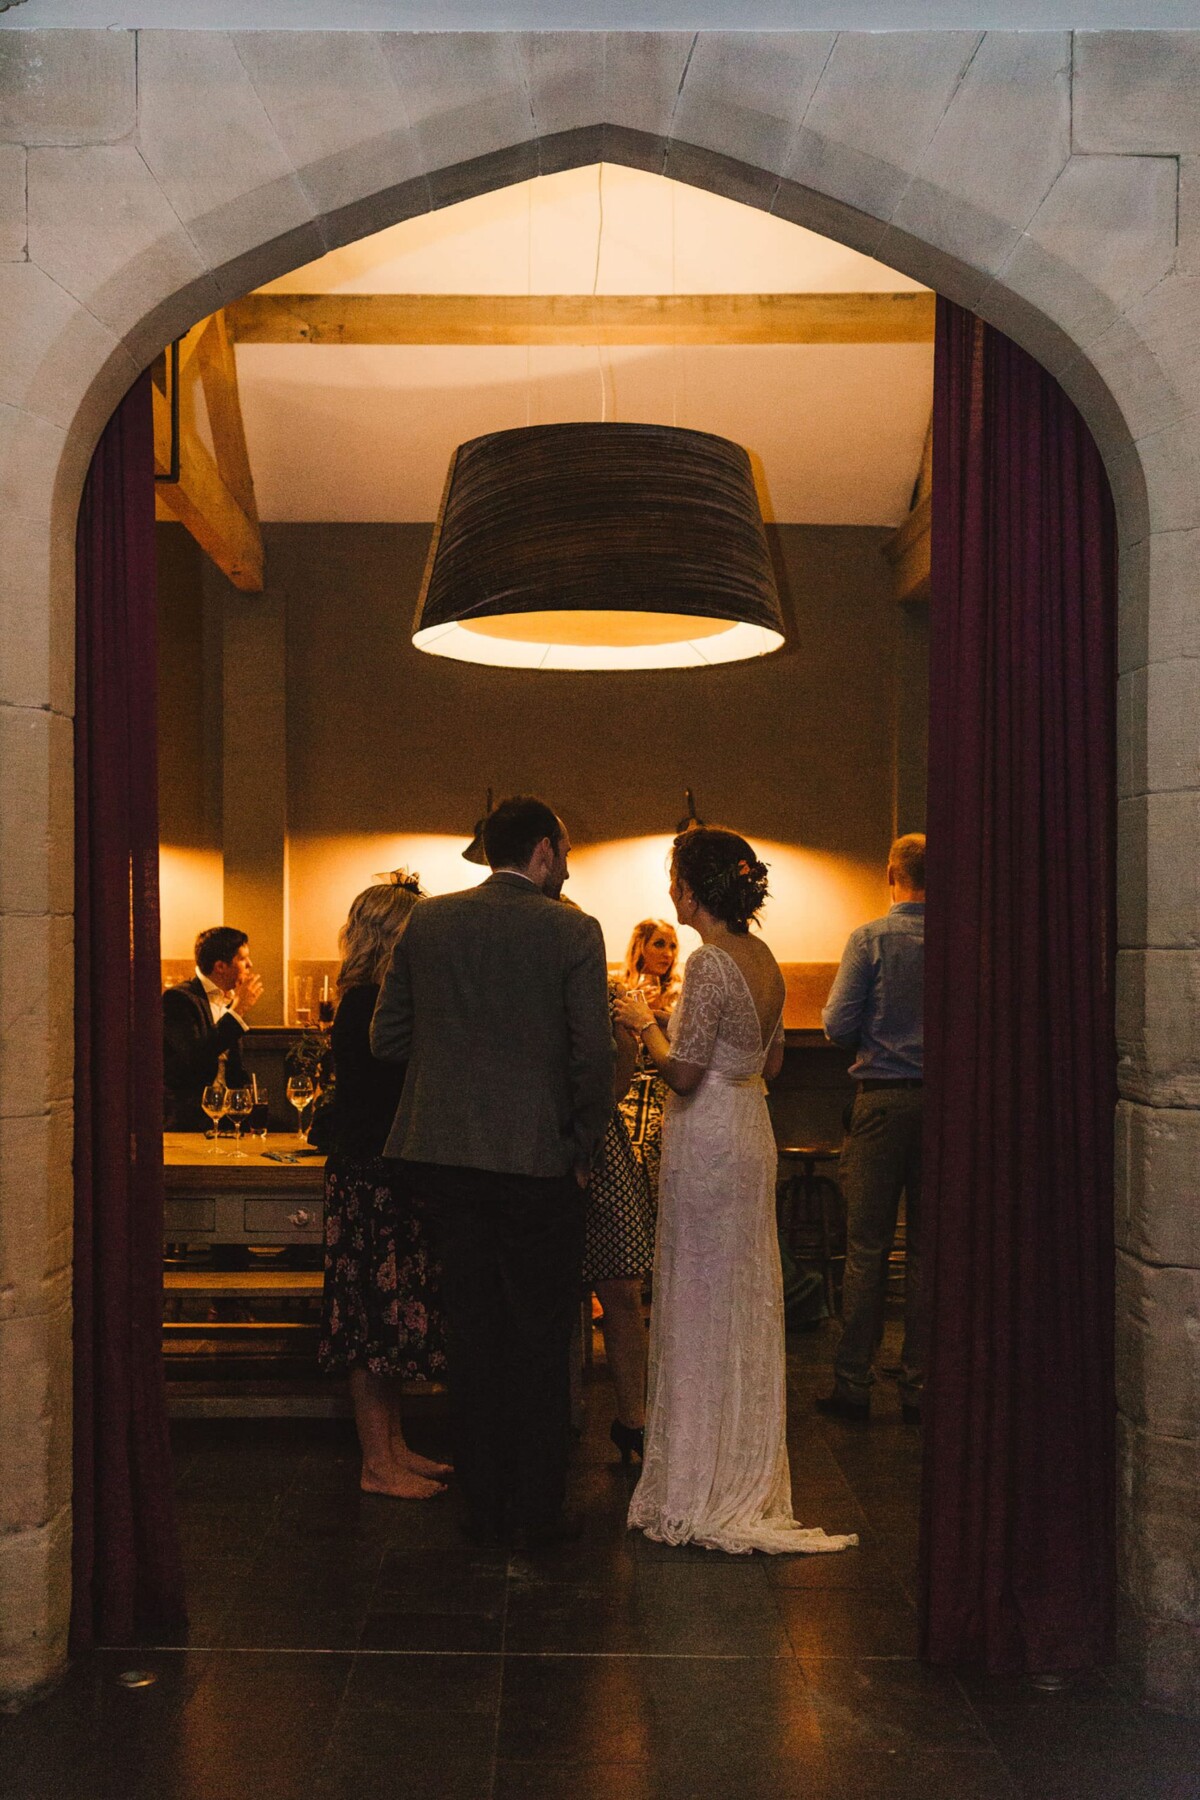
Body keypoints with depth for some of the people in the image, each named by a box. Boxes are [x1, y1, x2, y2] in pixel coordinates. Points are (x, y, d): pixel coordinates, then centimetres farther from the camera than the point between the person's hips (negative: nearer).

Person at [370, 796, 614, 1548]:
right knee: (541, 1336, 9)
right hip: (538, 1156, -4)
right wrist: (585, 1148, 2)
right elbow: (593, 1054, -11)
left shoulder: (427, 921, 3)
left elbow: (388, 1036, 5)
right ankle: (538, 1508, 17)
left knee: (474, 1331, 13)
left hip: (447, 1153, 4)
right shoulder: (572, 931, -9)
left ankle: (484, 1505, 22)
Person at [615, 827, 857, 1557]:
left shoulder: (710, 963, -18)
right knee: (747, 1301, 15)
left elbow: (685, 1072, -20)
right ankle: (748, 1470, 26)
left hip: (708, 1136, -9)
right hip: (752, 1130, 9)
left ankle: (704, 1484, 12)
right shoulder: (764, 959, 8)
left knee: (704, 1304, 1)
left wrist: (646, 1023, -3)